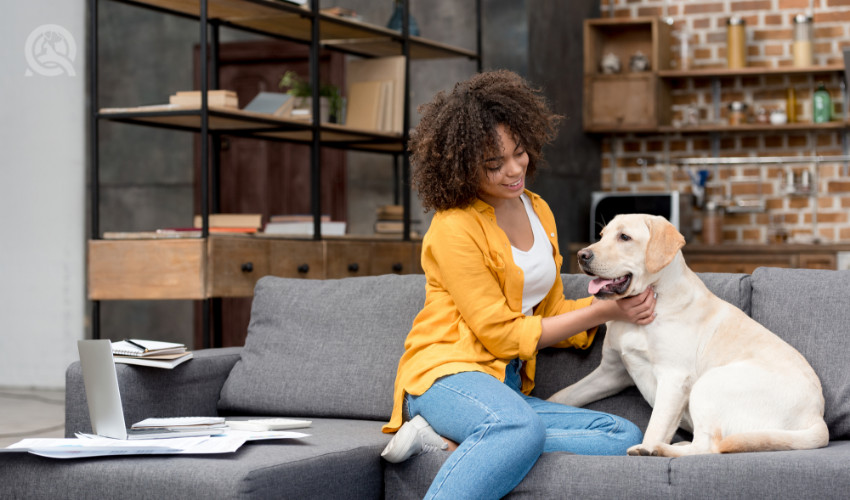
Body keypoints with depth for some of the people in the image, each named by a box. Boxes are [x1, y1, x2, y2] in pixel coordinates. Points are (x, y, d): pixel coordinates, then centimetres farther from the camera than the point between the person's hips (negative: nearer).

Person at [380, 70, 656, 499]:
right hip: (447, 372, -8)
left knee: (625, 437, -16)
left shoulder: (538, 212, 15)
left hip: (508, 390, 8)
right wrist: (603, 311, -7)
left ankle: (449, 439, -20)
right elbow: (503, 335, -9)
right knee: (521, 429, -40)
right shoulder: (453, 228, -9)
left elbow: (549, 314, 19)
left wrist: (621, 303, 0)